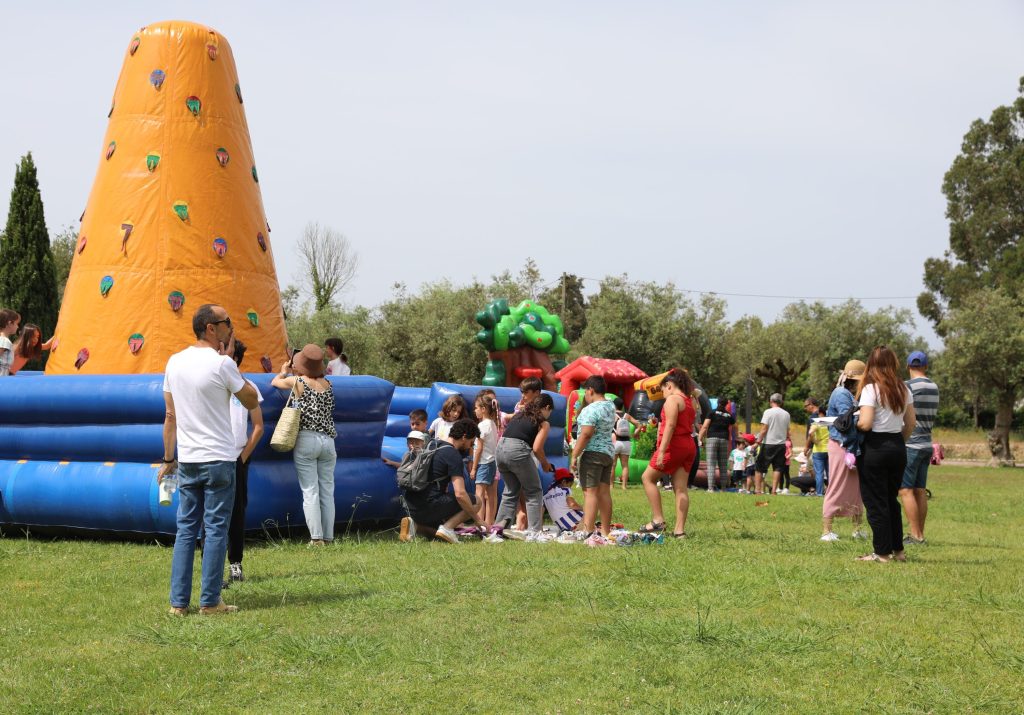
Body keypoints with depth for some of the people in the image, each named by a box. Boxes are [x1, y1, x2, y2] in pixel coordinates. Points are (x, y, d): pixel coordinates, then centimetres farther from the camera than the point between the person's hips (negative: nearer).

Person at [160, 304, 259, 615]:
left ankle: (178, 602, 8)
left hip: (187, 461, 6)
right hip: (218, 460, -5)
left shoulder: (174, 362, 7)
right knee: (215, 530, 1)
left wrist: (168, 459, 16)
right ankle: (209, 602, 3)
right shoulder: (222, 364, -12)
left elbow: (170, 416, 10)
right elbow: (252, 401, -1)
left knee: (185, 529, 9)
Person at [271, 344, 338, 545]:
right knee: (327, 492, 7)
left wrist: (284, 371, 35)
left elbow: (274, 382, 16)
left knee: (310, 491, -4)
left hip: (306, 440, -4)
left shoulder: (297, 381, -3)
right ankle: (328, 537, 7)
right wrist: (296, 374, 34)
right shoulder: (327, 384, 8)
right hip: (328, 441, 4)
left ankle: (316, 538, -9)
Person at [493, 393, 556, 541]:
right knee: (534, 493, 8)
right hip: (518, 451, -6)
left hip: (501, 447, 6)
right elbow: (537, 448, -3)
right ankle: (533, 532, 3)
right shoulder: (543, 423, 6)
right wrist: (545, 464, 13)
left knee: (510, 491, 22)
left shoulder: (519, 414, 24)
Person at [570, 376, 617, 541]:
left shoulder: (590, 410, -15)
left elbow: (585, 435, -21)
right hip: (609, 453, 9)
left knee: (590, 492, -9)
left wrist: (574, 456, -17)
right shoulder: (611, 407, 12)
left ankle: (588, 531, -13)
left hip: (593, 453, -9)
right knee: (604, 492, 10)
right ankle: (605, 531, 12)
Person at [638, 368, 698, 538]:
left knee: (648, 478, 5)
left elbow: (670, 425, -19)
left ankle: (658, 520, -1)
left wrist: (662, 451, -22)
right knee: (681, 488, 6)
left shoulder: (672, 399, -10)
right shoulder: (691, 400, 15)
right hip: (689, 446, 8)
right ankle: (680, 529, 3)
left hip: (674, 445, -8)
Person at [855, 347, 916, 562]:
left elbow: (865, 423, -20)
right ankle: (898, 550, 20)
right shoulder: (903, 389, 7)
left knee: (875, 502, 2)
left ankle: (882, 552, 4)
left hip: (875, 446, -6)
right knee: (891, 500, 18)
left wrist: (853, 424, 0)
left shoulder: (871, 389, -13)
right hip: (898, 447, 7)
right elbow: (911, 423, 10)